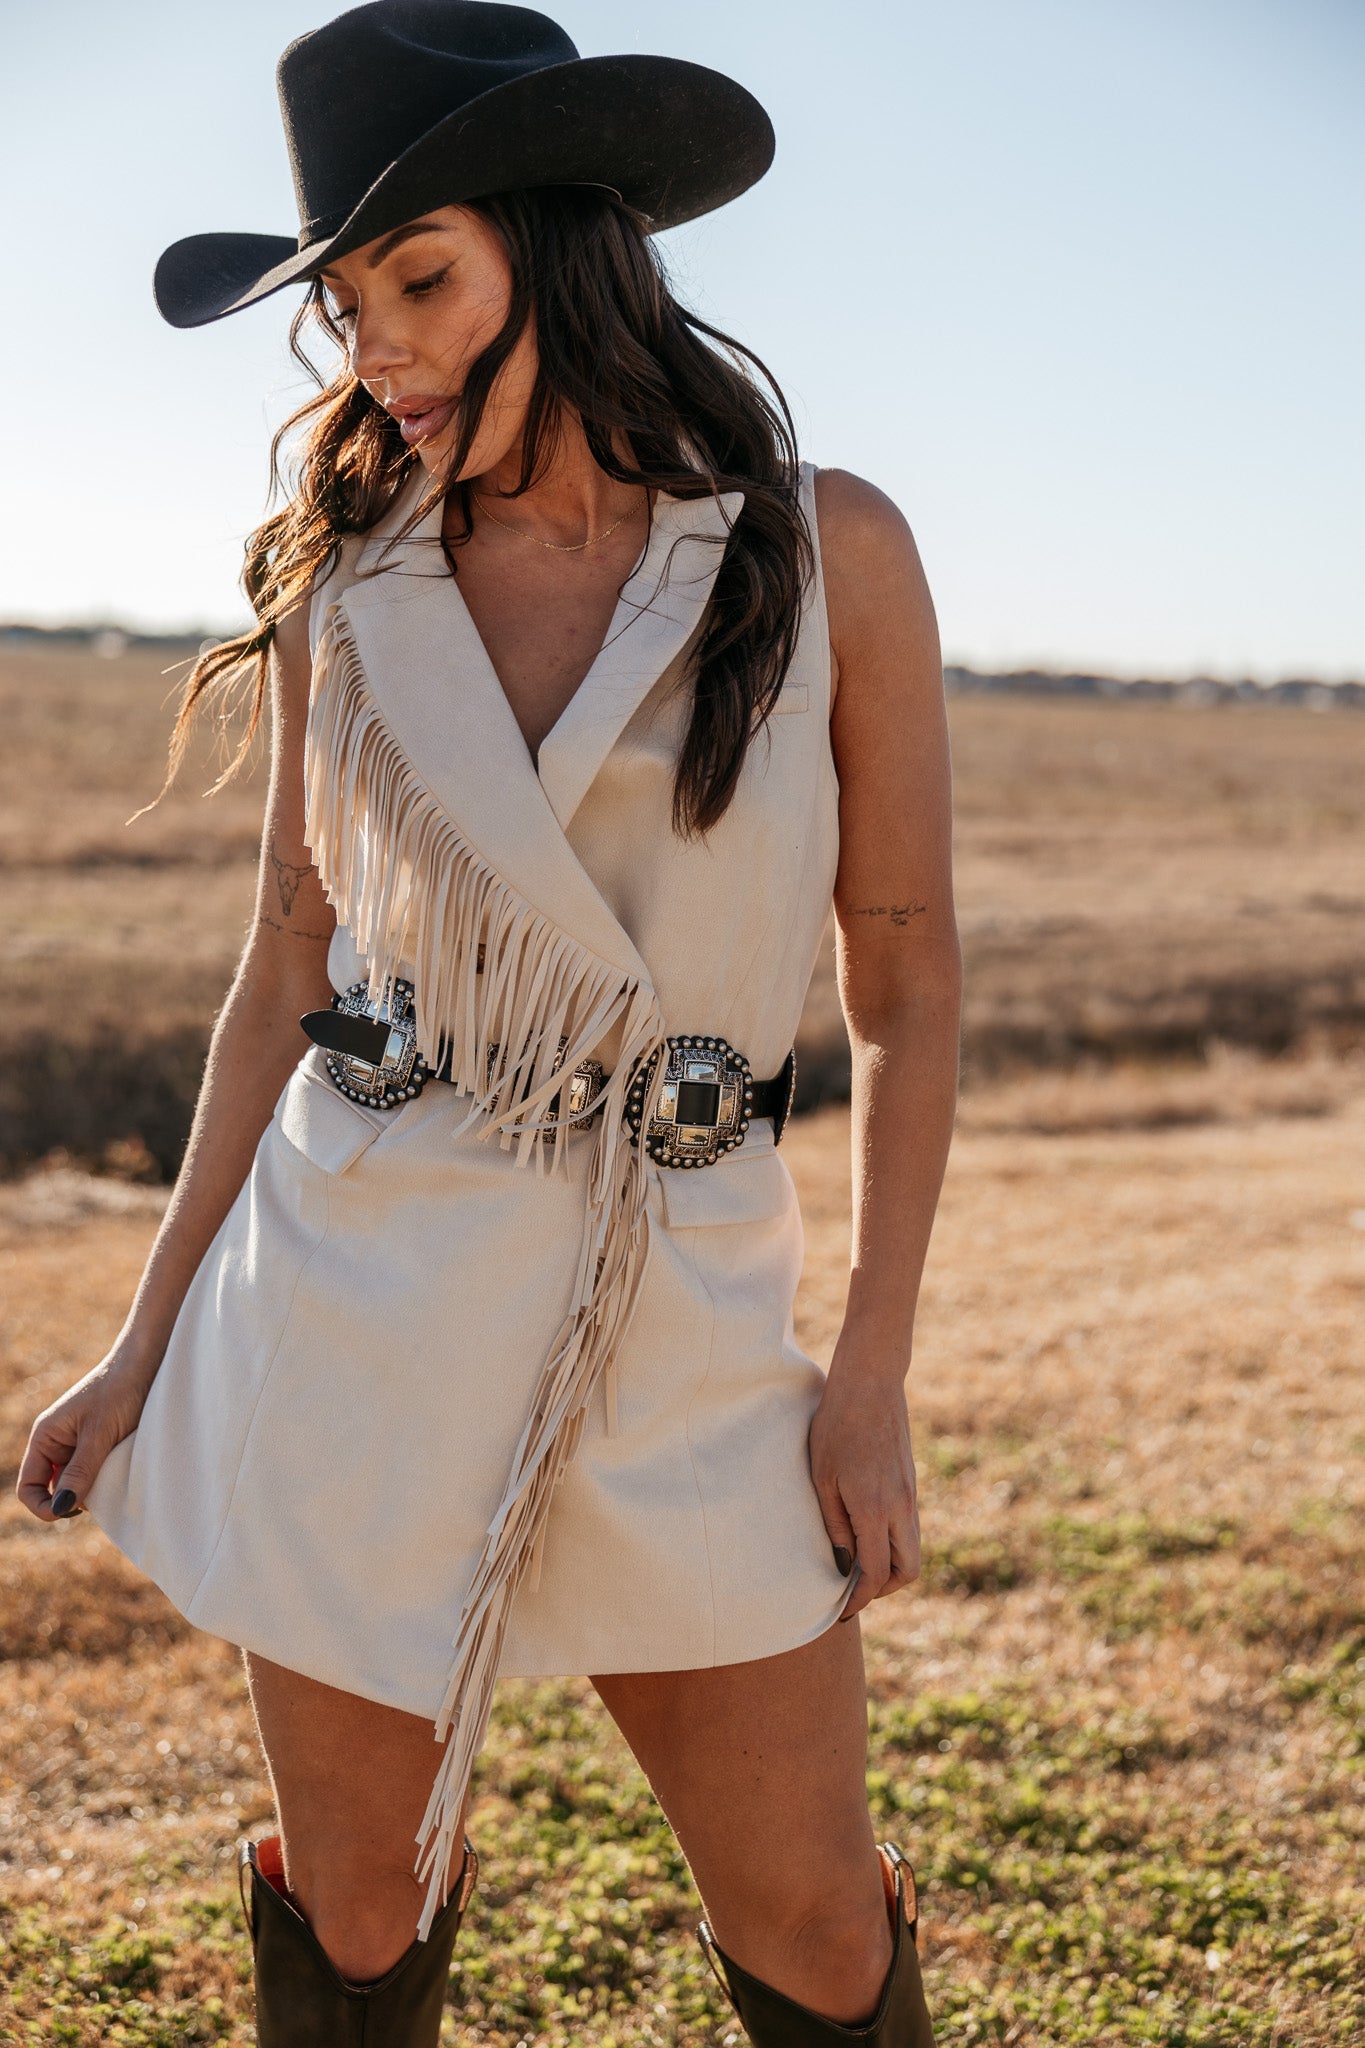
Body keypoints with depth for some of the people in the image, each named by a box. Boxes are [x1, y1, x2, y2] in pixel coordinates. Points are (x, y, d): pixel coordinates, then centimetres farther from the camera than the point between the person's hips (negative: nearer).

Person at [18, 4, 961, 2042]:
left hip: (682, 1315, -1)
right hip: (352, 1285, 1)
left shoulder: (828, 550, -4)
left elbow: (906, 983, 0)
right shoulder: (345, 585, 1)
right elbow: (285, 978, 7)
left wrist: (873, 1372, -4)